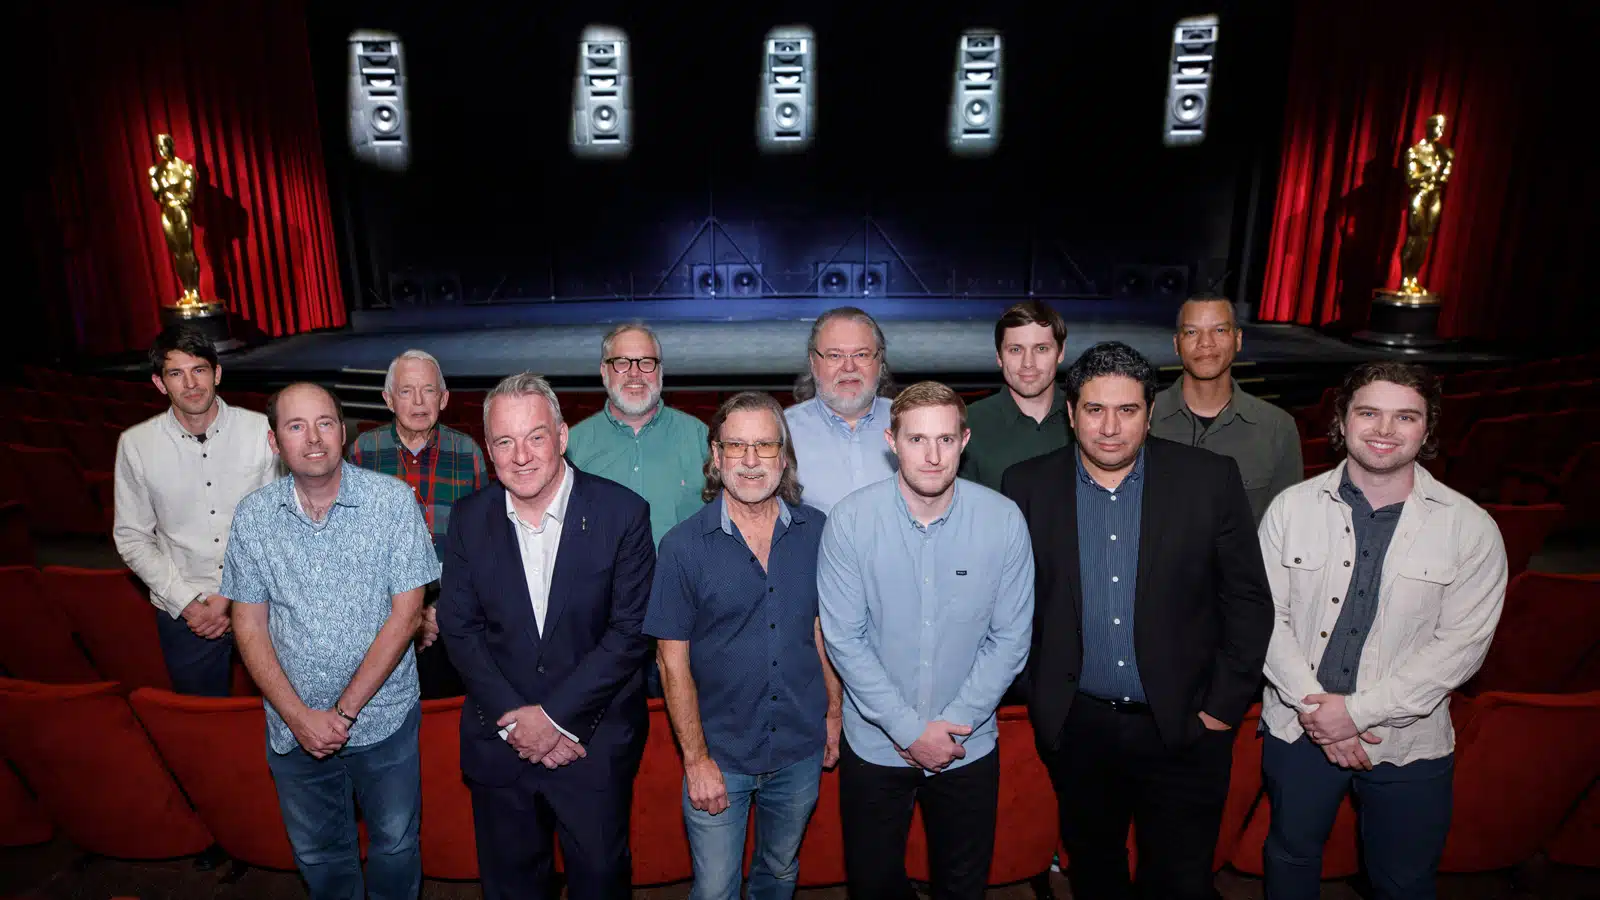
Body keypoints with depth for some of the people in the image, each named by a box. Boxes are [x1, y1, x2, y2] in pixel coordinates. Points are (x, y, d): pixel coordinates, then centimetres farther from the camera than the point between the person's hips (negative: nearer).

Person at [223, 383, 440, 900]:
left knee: (395, 845, 15)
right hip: (294, 726, 2)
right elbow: (250, 626, -1)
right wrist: (299, 716, -11)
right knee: (317, 855, 20)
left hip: (383, 718, -2)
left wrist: (344, 711, -15)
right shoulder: (253, 517, -4)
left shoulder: (393, 501, -13)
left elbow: (405, 614, -13)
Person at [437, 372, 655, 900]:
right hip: (498, 745, 3)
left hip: (595, 742, -2)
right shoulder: (469, 519, -3)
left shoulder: (622, 512, -13)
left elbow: (630, 631, -13)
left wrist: (555, 715, -15)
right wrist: (515, 720, -11)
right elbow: (460, 629, -2)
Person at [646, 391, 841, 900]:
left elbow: (825, 630, 6)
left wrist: (834, 714, 6)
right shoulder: (684, 545, -13)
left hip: (800, 750, 3)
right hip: (720, 755, -2)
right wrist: (696, 758, -11)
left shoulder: (817, 533, -5)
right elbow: (673, 663, -10)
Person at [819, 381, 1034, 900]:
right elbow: (843, 638, -12)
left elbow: (1011, 638, -6)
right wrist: (908, 729, -13)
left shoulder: (1003, 520, -13)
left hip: (969, 746, 1)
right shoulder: (851, 520, -16)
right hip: (874, 743, 0)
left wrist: (953, 723, -11)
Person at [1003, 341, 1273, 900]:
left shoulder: (1210, 480, -7)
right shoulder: (1029, 485, -5)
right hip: (1076, 728, 1)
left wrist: (1224, 707, -4)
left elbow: (1248, 600, -3)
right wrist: (1037, 695, 0)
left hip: (1183, 729, -1)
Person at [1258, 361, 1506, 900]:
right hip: (1298, 729, 1)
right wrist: (1314, 704, -15)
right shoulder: (1292, 508, -6)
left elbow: (1461, 644, -12)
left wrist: (1359, 710, -17)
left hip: (1408, 744, 0)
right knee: (1291, 857, 21)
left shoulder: (1471, 529, -9)